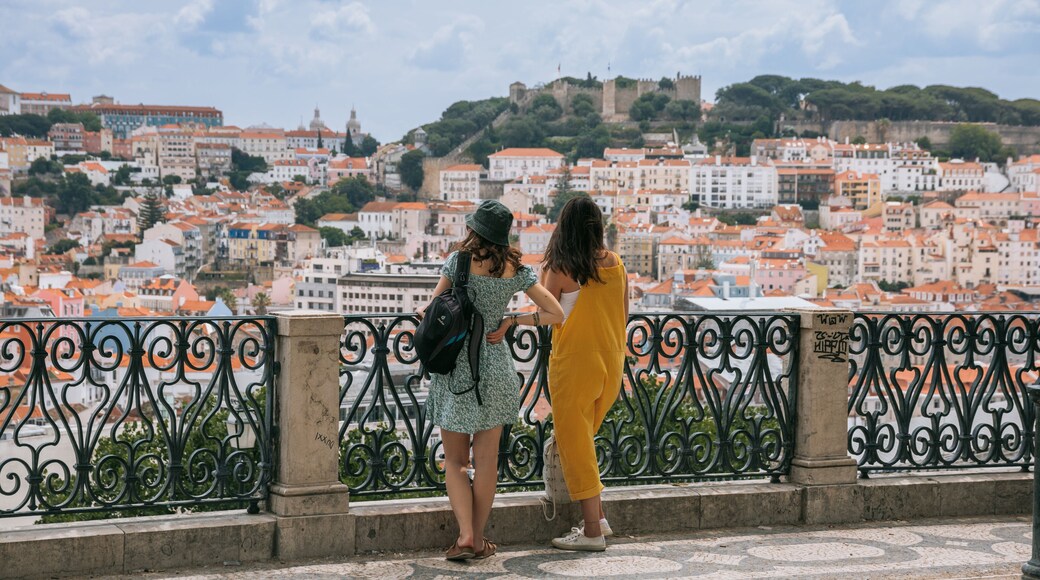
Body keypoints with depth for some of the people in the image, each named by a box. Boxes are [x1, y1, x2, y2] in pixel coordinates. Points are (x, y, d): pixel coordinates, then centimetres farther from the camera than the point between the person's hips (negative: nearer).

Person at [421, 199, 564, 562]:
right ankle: (478, 538, 15)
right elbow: (555, 314, 0)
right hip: (496, 368, 2)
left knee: (455, 460, 8)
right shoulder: (516, 270, 0)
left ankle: (465, 535, -6)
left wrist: (423, 310, 16)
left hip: (455, 368, -2)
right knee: (486, 459, 10)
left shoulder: (458, 261, -7)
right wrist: (511, 322, 9)